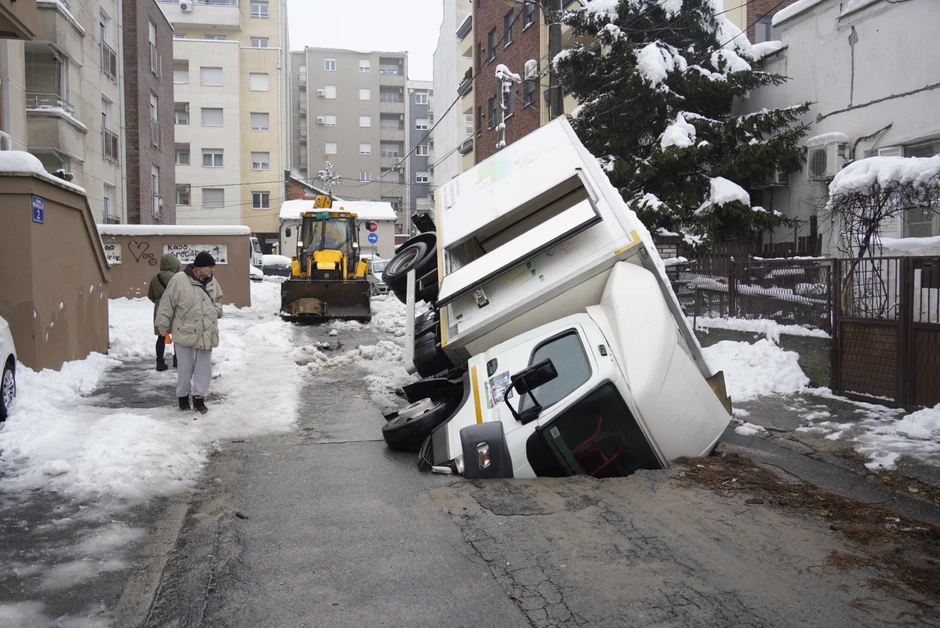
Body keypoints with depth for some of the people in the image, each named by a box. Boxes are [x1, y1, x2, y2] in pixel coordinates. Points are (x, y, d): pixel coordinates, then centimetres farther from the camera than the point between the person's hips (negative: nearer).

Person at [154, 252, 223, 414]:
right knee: (185, 367, 8)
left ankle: (199, 397, 20)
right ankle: (183, 396, 26)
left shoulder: (212, 282, 4)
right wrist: (163, 326, -5)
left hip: (207, 333, 5)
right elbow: (167, 305, -9)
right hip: (185, 333, -5)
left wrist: (217, 311, 6)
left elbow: (218, 299, 24)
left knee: (204, 367, 9)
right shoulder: (179, 281, -15)